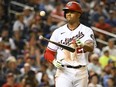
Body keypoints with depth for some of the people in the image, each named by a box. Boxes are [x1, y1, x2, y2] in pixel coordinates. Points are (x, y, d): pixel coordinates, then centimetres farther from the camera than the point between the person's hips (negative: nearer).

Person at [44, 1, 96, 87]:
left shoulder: (86, 30, -1)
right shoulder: (58, 32, 6)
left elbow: (91, 48, -20)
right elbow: (48, 53, 10)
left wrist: (83, 45, -44)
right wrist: (54, 61, -12)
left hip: (81, 72, 0)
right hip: (64, 72, 0)